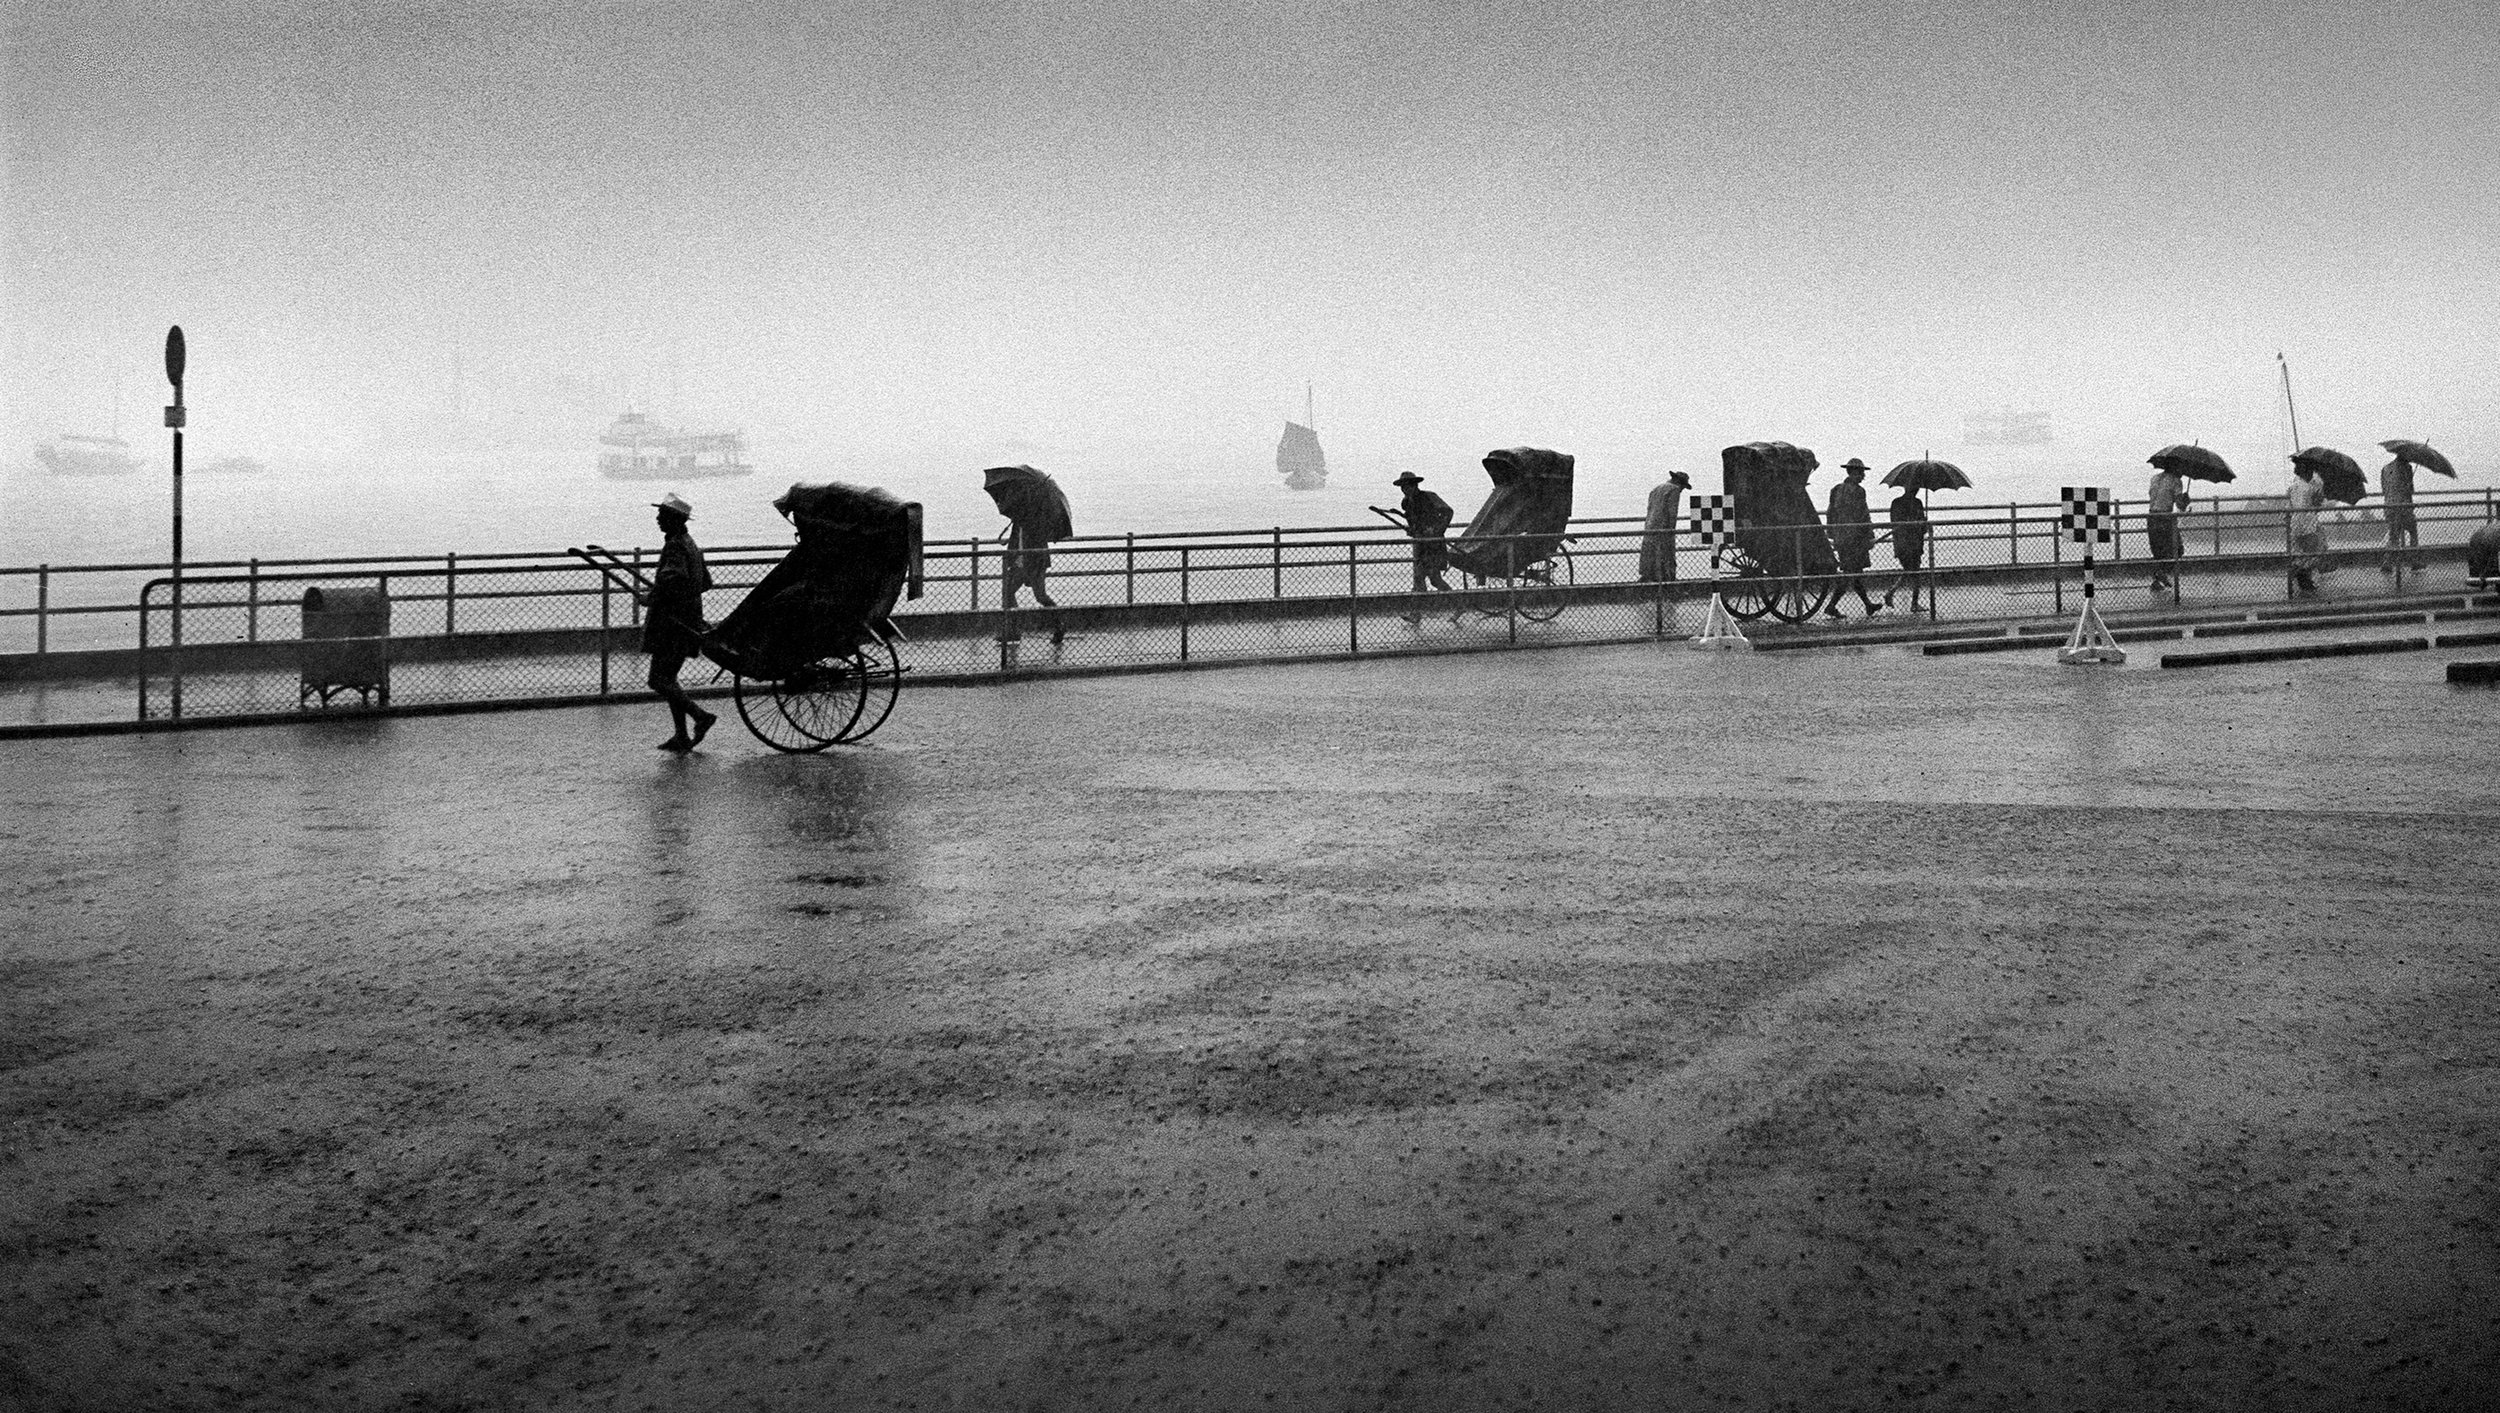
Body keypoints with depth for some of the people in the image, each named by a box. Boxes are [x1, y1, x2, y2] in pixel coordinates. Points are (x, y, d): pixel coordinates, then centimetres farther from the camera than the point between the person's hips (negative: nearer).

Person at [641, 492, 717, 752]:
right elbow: (706, 582, 24)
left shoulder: (675, 546, -15)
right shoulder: (691, 545, 16)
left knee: (658, 680, -7)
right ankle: (682, 736, 13)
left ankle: (701, 716, -14)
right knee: (668, 678, 14)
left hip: (672, 622, -10)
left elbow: (674, 576, -31)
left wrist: (651, 598, -19)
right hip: (689, 621, 10)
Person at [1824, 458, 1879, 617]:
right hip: (1854, 538, -8)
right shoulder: (1857, 491, -13)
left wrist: (1832, 536, 21)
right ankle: (1831, 607, -10)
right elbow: (1863, 516, -15)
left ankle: (1868, 605, 25)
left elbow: (1830, 515, 15)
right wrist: (1870, 536, -9)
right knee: (1850, 575, -5)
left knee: (1857, 573, 16)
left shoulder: (1836, 490, 11)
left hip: (1839, 537, 8)